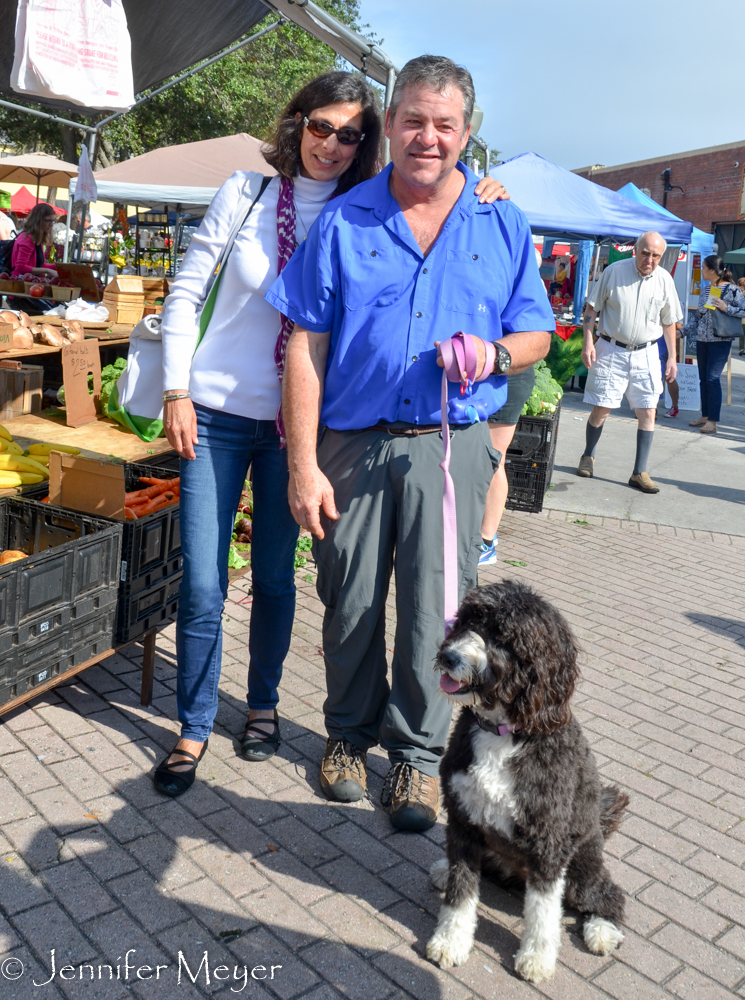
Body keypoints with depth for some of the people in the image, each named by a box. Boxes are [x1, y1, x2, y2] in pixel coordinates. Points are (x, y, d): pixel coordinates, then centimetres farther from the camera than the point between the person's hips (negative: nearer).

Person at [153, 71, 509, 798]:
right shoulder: (245, 195, 0)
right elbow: (186, 293, 2)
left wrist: (474, 205, -12)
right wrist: (176, 392, -4)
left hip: (295, 421, 1)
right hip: (216, 414, -1)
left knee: (275, 579, 10)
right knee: (201, 587, -1)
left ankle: (263, 704, 32)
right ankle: (193, 729, 18)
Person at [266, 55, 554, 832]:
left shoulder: (503, 226, 8)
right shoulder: (343, 222, 4)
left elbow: (537, 332, 13)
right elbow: (306, 346, 0)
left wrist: (496, 352, -13)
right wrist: (304, 465, -7)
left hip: (451, 447, 1)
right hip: (353, 445, 0)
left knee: (433, 608, 3)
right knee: (350, 601, 9)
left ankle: (418, 752, 23)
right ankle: (349, 732, 32)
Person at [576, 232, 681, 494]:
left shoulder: (665, 279, 2)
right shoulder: (614, 271, -5)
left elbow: (669, 322, 12)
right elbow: (591, 308, 0)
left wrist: (672, 357, 8)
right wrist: (588, 342, -10)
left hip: (646, 354, 2)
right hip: (611, 350, -2)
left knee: (648, 412, -3)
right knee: (601, 410, 1)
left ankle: (639, 473, 4)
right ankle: (588, 457, 25)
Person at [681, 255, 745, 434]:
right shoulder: (705, 289, 11)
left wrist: (726, 308, -21)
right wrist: (684, 330, 11)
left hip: (720, 341, -7)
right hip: (702, 339, 7)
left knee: (712, 378, -10)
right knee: (703, 379, 10)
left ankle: (712, 421, -6)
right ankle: (705, 415, 21)